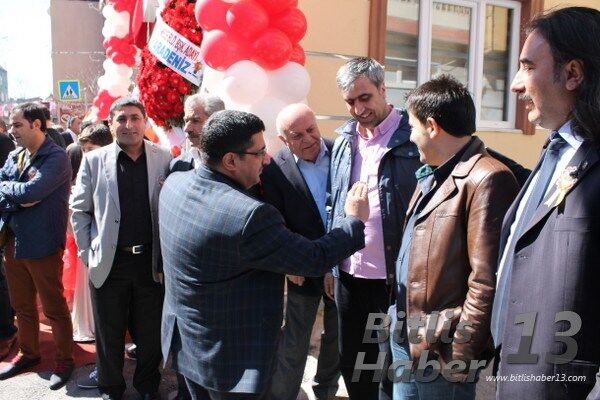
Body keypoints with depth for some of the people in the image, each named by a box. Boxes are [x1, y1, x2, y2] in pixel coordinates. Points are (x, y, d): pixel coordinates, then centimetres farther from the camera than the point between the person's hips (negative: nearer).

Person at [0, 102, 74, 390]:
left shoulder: (56, 158, -14)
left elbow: (30, 192, -25)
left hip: (42, 245, -7)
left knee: (54, 308, 6)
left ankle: (64, 361, 22)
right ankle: (28, 353, 38)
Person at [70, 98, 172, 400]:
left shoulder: (163, 158, -3)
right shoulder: (94, 160, -1)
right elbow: (79, 209, 4)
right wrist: (88, 253, 0)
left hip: (152, 261, 0)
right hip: (109, 263, 0)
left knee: (150, 333, 14)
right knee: (109, 334, 16)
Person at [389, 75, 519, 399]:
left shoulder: (486, 180, -19)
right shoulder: (431, 175, 12)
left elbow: (487, 282, -22)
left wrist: (458, 354, -17)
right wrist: (400, 319, 14)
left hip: (442, 350, -8)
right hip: (406, 339, 9)